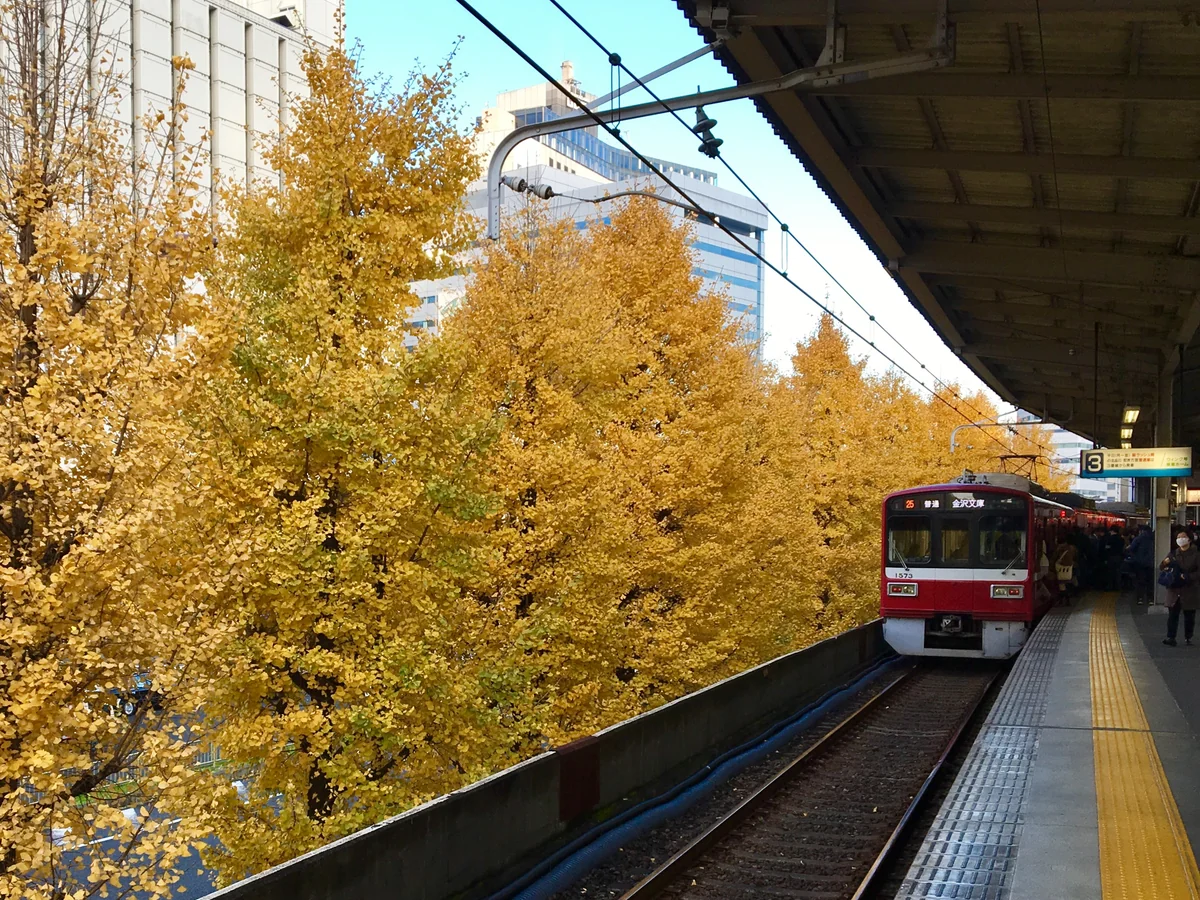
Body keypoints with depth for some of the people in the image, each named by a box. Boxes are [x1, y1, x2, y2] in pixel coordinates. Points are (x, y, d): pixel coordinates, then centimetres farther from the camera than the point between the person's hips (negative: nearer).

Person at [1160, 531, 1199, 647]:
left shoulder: (1195, 554, -1)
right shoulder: (1173, 554, 9)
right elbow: (1161, 567, 13)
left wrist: (1188, 577, -21)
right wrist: (1165, 563, -9)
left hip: (1189, 590, -2)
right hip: (1174, 590, 2)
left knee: (1189, 615, 7)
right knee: (1172, 614, -4)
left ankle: (1188, 638, 18)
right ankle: (1170, 638, -5)